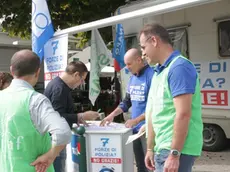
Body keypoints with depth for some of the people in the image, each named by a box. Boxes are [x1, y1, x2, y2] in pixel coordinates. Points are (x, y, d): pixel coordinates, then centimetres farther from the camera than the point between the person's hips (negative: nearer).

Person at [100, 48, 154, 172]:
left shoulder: (152, 75, -13)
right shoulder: (132, 78, 14)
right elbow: (127, 102, 20)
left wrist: (136, 120, -19)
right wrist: (112, 115, 7)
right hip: (135, 129, 8)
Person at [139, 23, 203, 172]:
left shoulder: (179, 67, -16)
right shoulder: (159, 72, 14)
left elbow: (183, 114, -23)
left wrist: (174, 154, -22)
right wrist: (150, 149, 15)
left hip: (175, 149, -9)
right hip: (162, 148, 9)